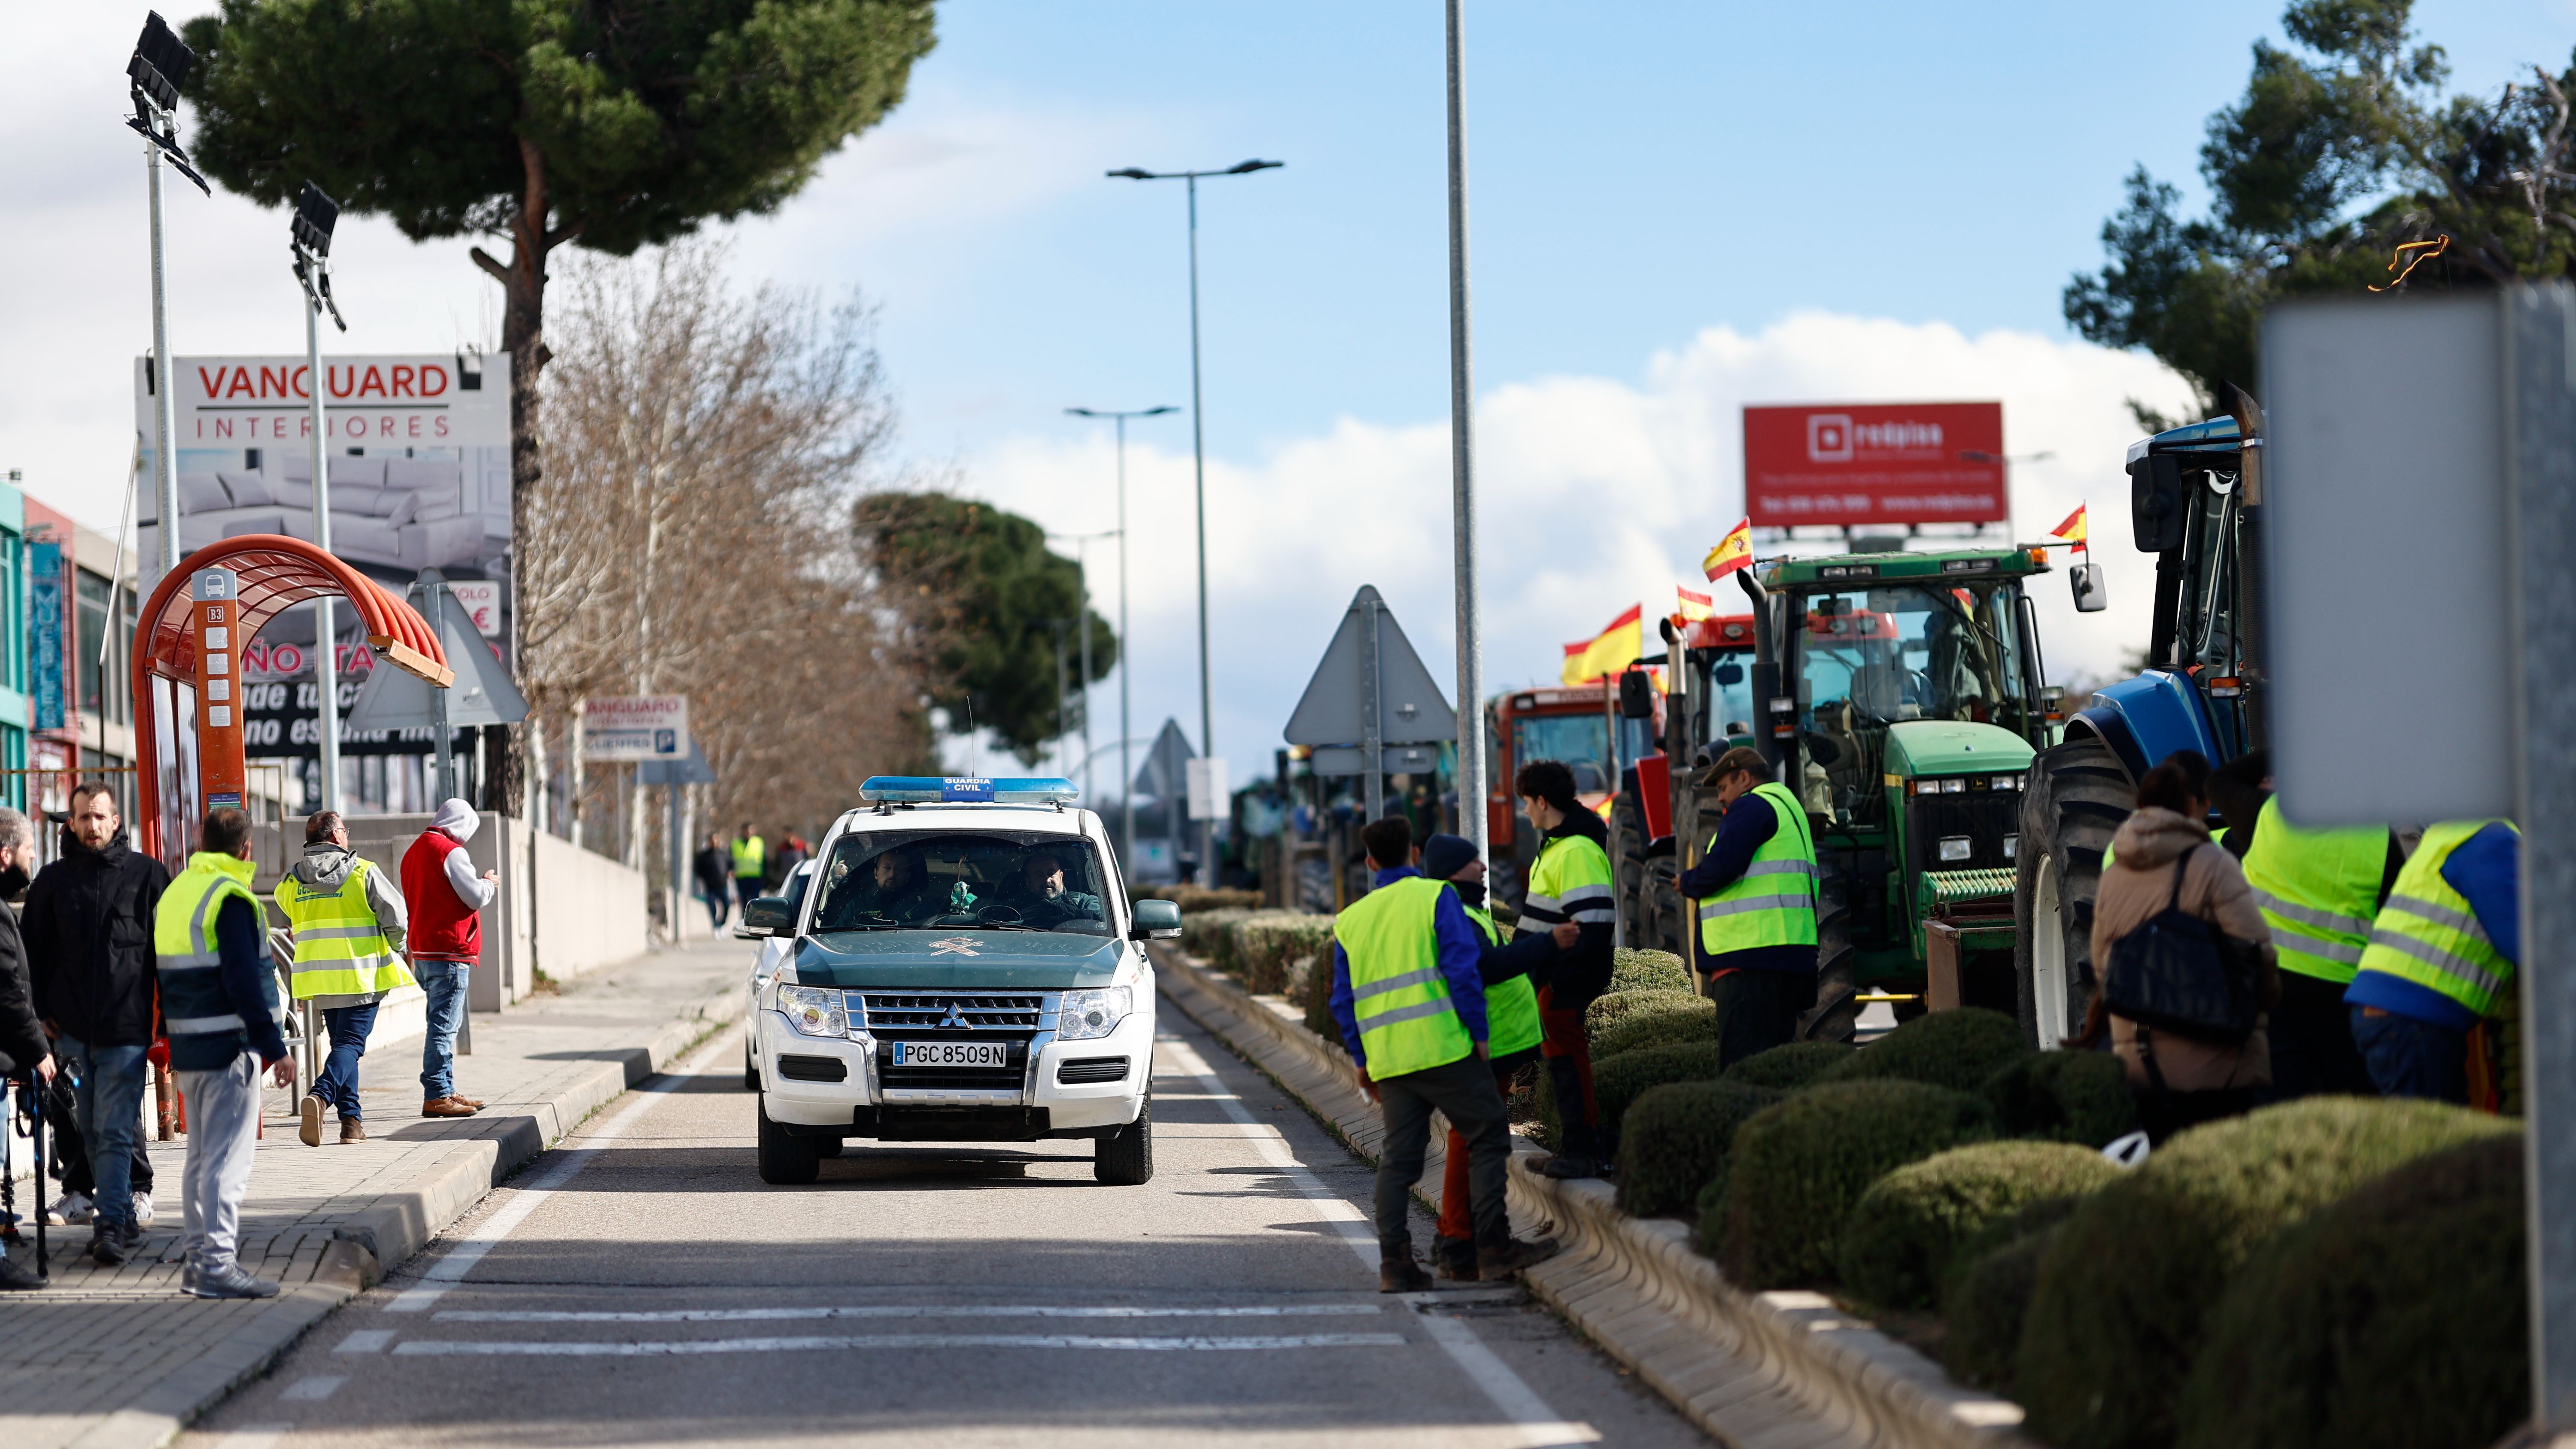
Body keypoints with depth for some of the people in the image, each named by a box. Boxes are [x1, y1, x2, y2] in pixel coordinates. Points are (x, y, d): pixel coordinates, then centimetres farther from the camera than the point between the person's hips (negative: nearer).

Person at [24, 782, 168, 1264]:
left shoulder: (147, 874, 2)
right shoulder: (54, 880, 9)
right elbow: (32, 949, 15)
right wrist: (42, 1011, 5)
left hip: (126, 1027, -4)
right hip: (71, 1028, 4)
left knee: (114, 1132, -9)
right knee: (91, 1131, 9)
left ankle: (112, 1224, -10)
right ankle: (124, 1216, 18)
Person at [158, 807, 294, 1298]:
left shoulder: (173, 894, 13)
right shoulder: (230, 899, -14)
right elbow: (246, 982, -19)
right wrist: (275, 1048, -17)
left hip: (187, 1049, 9)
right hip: (229, 1046, -9)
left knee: (202, 1156, 15)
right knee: (228, 1159, -7)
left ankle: (199, 1258, 18)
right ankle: (217, 1264, -10)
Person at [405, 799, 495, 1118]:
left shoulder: (414, 852, 15)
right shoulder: (451, 852, -13)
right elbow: (476, 897, -14)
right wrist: (490, 883, 8)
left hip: (422, 953, 9)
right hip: (449, 953, -9)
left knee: (444, 1024, 16)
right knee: (444, 1026, -8)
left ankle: (446, 1091, 19)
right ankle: (436, 1096, -9)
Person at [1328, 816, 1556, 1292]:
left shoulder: (1350, 921, 14)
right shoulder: (1435, 898, -1)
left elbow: (1344, 1001, 15)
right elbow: (1462, 969, -10)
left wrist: (1362, 1061, 22)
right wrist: (1479, 1034, -5)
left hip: (1388, 1062, 5)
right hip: (1445, 1049, -5)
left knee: (1398, 1158, 7)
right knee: (1488, 1138, 3)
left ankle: (1394, 1262, 1)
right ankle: (1493, 1245, -3)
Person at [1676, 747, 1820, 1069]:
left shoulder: (1751, 807, -6)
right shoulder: (1789, 807, 25)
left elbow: (1720, 868, -18)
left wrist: (1688, 883, 1)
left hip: (1751, 955, -10)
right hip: (1792, 956, 10)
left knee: (1743, 1065, -13)